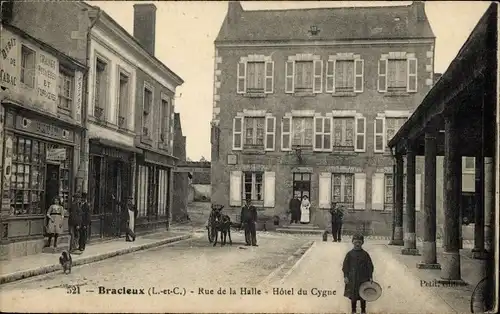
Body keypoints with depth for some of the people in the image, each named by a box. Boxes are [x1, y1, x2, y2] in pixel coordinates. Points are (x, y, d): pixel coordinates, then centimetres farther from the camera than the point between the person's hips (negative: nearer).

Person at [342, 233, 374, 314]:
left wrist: (370, 277, -1)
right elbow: (345, 266, 1)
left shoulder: (365, 254, 1)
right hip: (352, 279, 0)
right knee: (353, 296, 6)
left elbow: (370, 266, 4)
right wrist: (345, 276, -5)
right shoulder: (349, 254, 1)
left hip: (363, 279, 0)